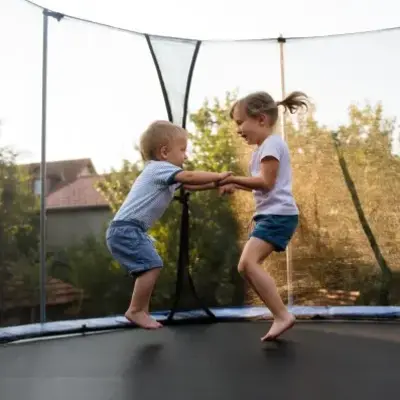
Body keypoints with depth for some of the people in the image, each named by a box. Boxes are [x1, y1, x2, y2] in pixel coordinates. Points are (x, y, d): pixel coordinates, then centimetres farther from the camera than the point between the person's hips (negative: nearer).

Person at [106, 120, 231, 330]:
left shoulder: (161, 172, 20)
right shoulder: (159, 168, -11)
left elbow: (190, 185, 19)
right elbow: (190, 177, -21)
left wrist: (216, 184, 8)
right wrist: (218, 176, -11)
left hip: (128, 229, 10)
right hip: (125, 229, -10)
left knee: (149, 267, 14)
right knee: (152, 265, -15)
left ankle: (141, 312, 20)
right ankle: (135, 311, -5)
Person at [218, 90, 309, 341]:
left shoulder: (271, 143, -10)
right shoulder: (262, 148, 22)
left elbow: (266, 182, -18)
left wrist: (233, 179, -14)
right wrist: (235, 185, 14)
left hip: (279, 214, -11)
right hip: (269, 215, 11)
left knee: (248, 262, -22)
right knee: (246, 266, 6)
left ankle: (283, 316, -19)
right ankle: (281, 316, 8)